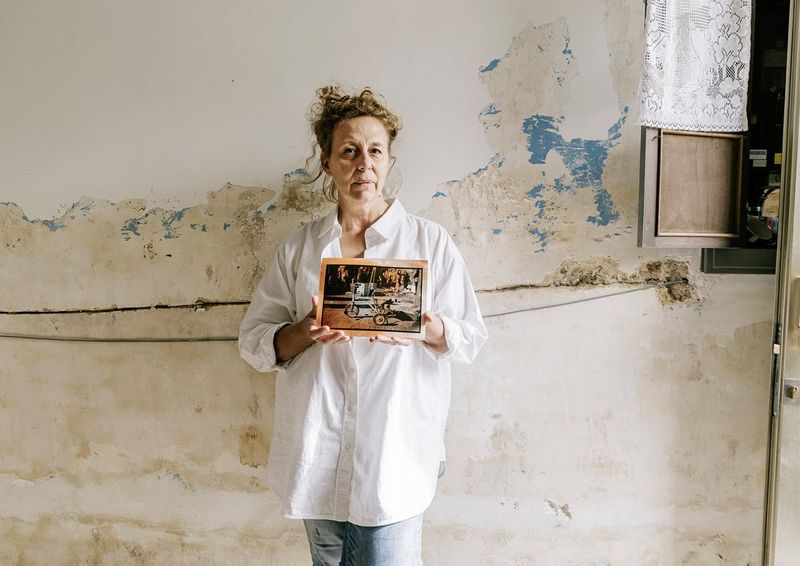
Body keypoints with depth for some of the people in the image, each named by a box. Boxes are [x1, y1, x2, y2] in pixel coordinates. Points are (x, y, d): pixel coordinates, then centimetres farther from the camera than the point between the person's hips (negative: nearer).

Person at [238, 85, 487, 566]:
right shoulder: (299, 248, 7)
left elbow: (472, 337, 1)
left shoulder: (430, 241, 2)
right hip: (318, 450, 3)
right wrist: (306, 332, -15)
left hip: (395, 449, -2)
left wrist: (422, 327, -20)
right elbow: (253, 342, 5)